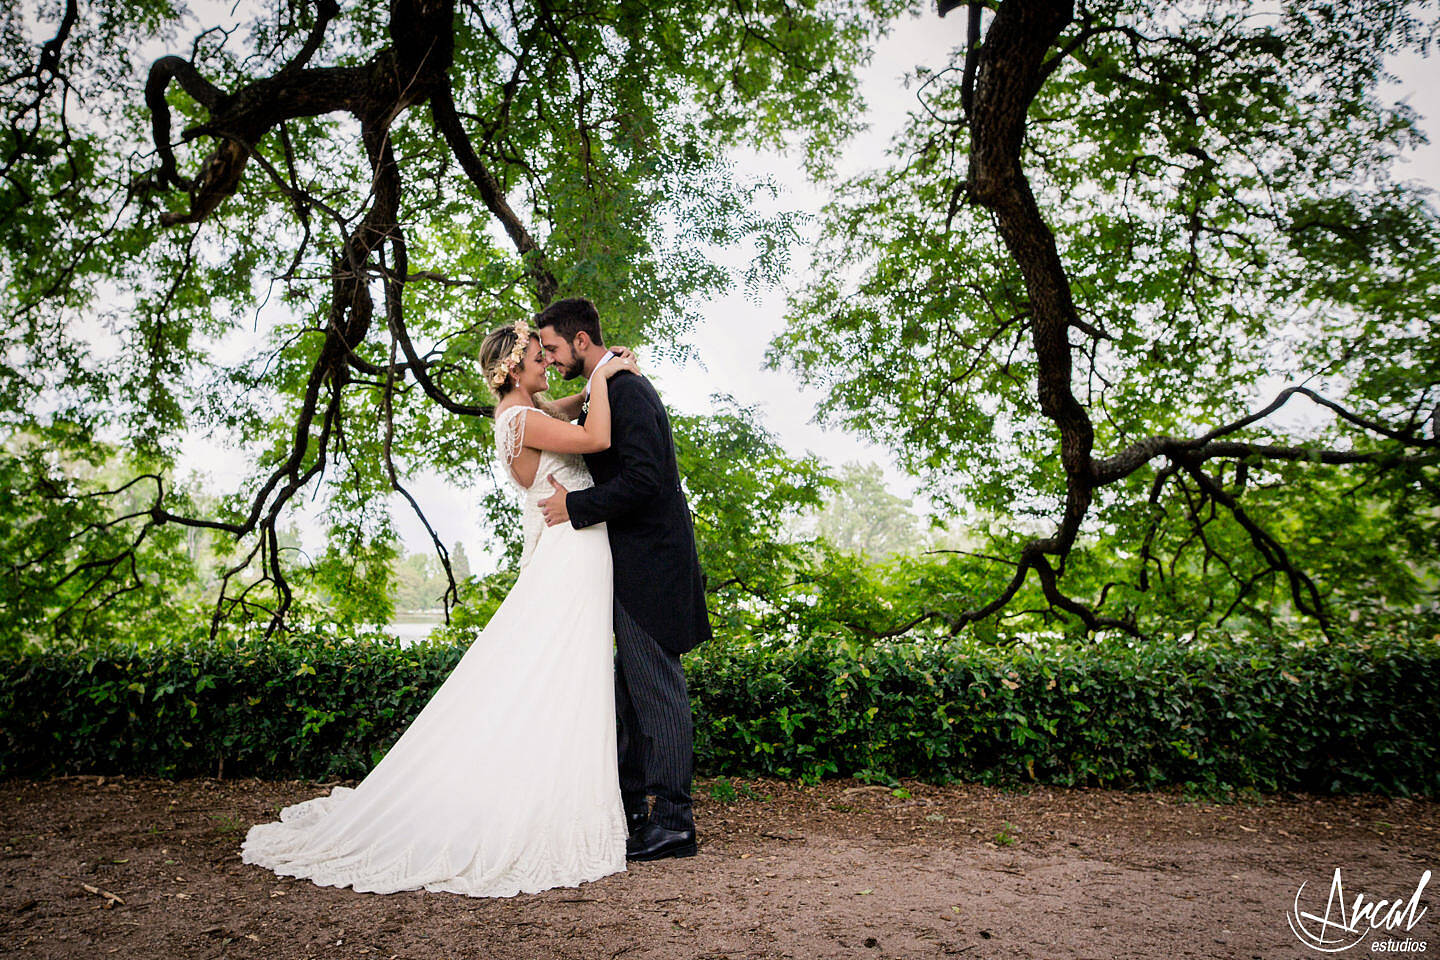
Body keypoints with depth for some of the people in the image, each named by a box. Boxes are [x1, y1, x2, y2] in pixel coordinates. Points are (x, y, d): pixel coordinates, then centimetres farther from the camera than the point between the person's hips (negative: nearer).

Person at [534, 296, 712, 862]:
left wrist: (576, 506, -17)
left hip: (649, 565, -10)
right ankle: (630, 810, 27)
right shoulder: (603, 392, 17)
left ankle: (673, 822, 6)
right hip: (631, 566, 10)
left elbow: (643, 478, -25)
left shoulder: (627, 391, -15)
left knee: (657, 691, -4)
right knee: (631, 690, 15)